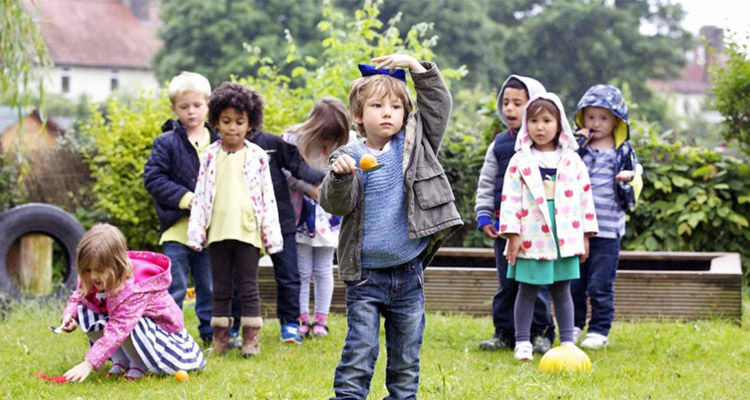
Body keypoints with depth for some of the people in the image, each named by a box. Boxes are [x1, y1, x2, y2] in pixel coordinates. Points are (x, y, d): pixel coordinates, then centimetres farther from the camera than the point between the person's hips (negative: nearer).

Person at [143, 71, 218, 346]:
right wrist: (185, 198, -15)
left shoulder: (218, 143, 7)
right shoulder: (166, 143, -1)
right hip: (177, 228, -3)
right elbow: (152, 178, -7)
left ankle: (211, 333, 21)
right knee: (174, 289, 0)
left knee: (210, 286, 11)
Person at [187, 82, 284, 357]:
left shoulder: (257, 156, 3)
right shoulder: (211, 156, 7)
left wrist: (272, 234, 0)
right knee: (221, 288, 9)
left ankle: (251, 338, 5)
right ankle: (220, 337, 14)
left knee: (248, 287, 0)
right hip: (218, 231, 2)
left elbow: (267, 197, 3)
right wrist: (196, 231, 3)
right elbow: (201, 194, 8)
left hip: (248, 231, -2)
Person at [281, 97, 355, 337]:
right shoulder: (293, 139, -13)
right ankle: (302, 319, 13)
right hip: (301, 217, -2)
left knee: (324, 271, 8)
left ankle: (321, 320, 15)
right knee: (302, 271, 5)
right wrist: (310, 188, -18)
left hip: (329, 217, 2)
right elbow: (285, 172, -12)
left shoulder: (348, 141, -5)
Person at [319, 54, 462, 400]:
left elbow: (438, 104, 4)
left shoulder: (414, 146, 5)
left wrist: (416, 66, -5)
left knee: (406, 355, 11)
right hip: (365, 276, -3)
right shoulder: (351, 157, -4)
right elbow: (335, 204, -13)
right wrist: (340, 176, -32)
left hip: (408, 275, 3)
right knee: (360, 352, -5)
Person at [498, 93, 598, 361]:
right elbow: (510, 198, -3)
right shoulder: (520, 162, 1)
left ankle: (567, 341, 15)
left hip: (564, 237, 2)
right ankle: (522, 343, 10)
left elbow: (584, 197, 9)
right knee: (527, 291, 4)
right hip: (531, 238, -2)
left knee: (561, 291, 10)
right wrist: (512, 235, -9)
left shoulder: (572, 161, 6)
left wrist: (585, 235, 6)